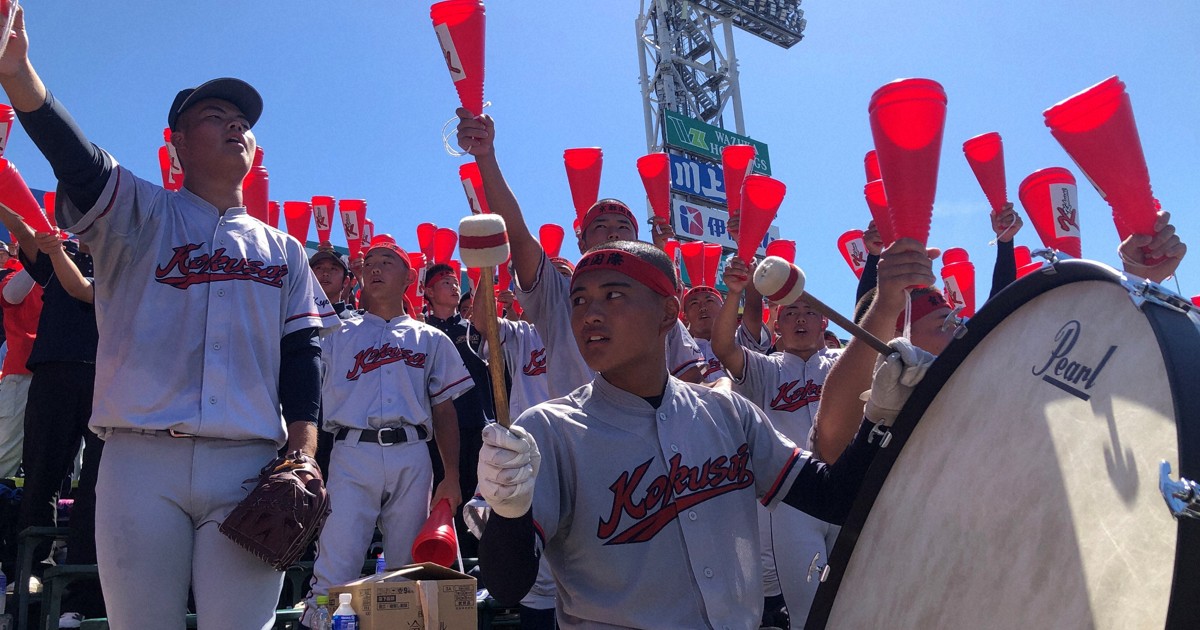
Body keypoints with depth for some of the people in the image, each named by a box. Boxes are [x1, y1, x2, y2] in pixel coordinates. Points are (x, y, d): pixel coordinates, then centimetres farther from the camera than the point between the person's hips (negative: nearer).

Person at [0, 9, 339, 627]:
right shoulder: (139, 212, 12)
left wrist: (301, 452, -1)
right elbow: (77, 161, -8)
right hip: (140, 458, -1)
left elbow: (301, 351, 13)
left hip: (249, 463, 2)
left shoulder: (283, 250, 19)